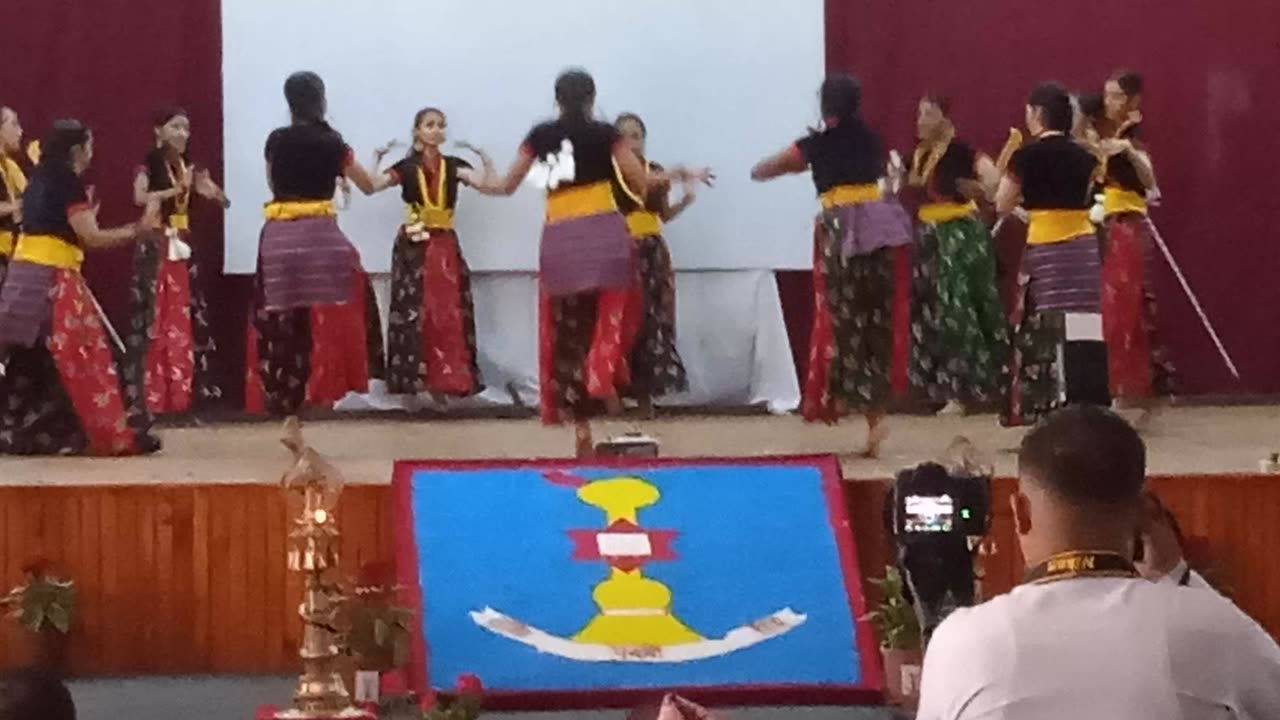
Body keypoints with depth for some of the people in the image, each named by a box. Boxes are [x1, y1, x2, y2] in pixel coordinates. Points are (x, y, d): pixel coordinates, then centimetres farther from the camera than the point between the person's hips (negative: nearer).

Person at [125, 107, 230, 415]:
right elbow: (140, 197, -27)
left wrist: (207, 189, -12)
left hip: (182, 247, 6)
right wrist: (176, 190, -31)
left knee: (184, 320, 6)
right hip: (155, 248, -6)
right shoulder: (148, 165, -7)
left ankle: (183, 391, 11)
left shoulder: (188, 166, 10)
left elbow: (223, 201, 9)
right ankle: (152, 394, -5)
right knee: (156, 320, -7)